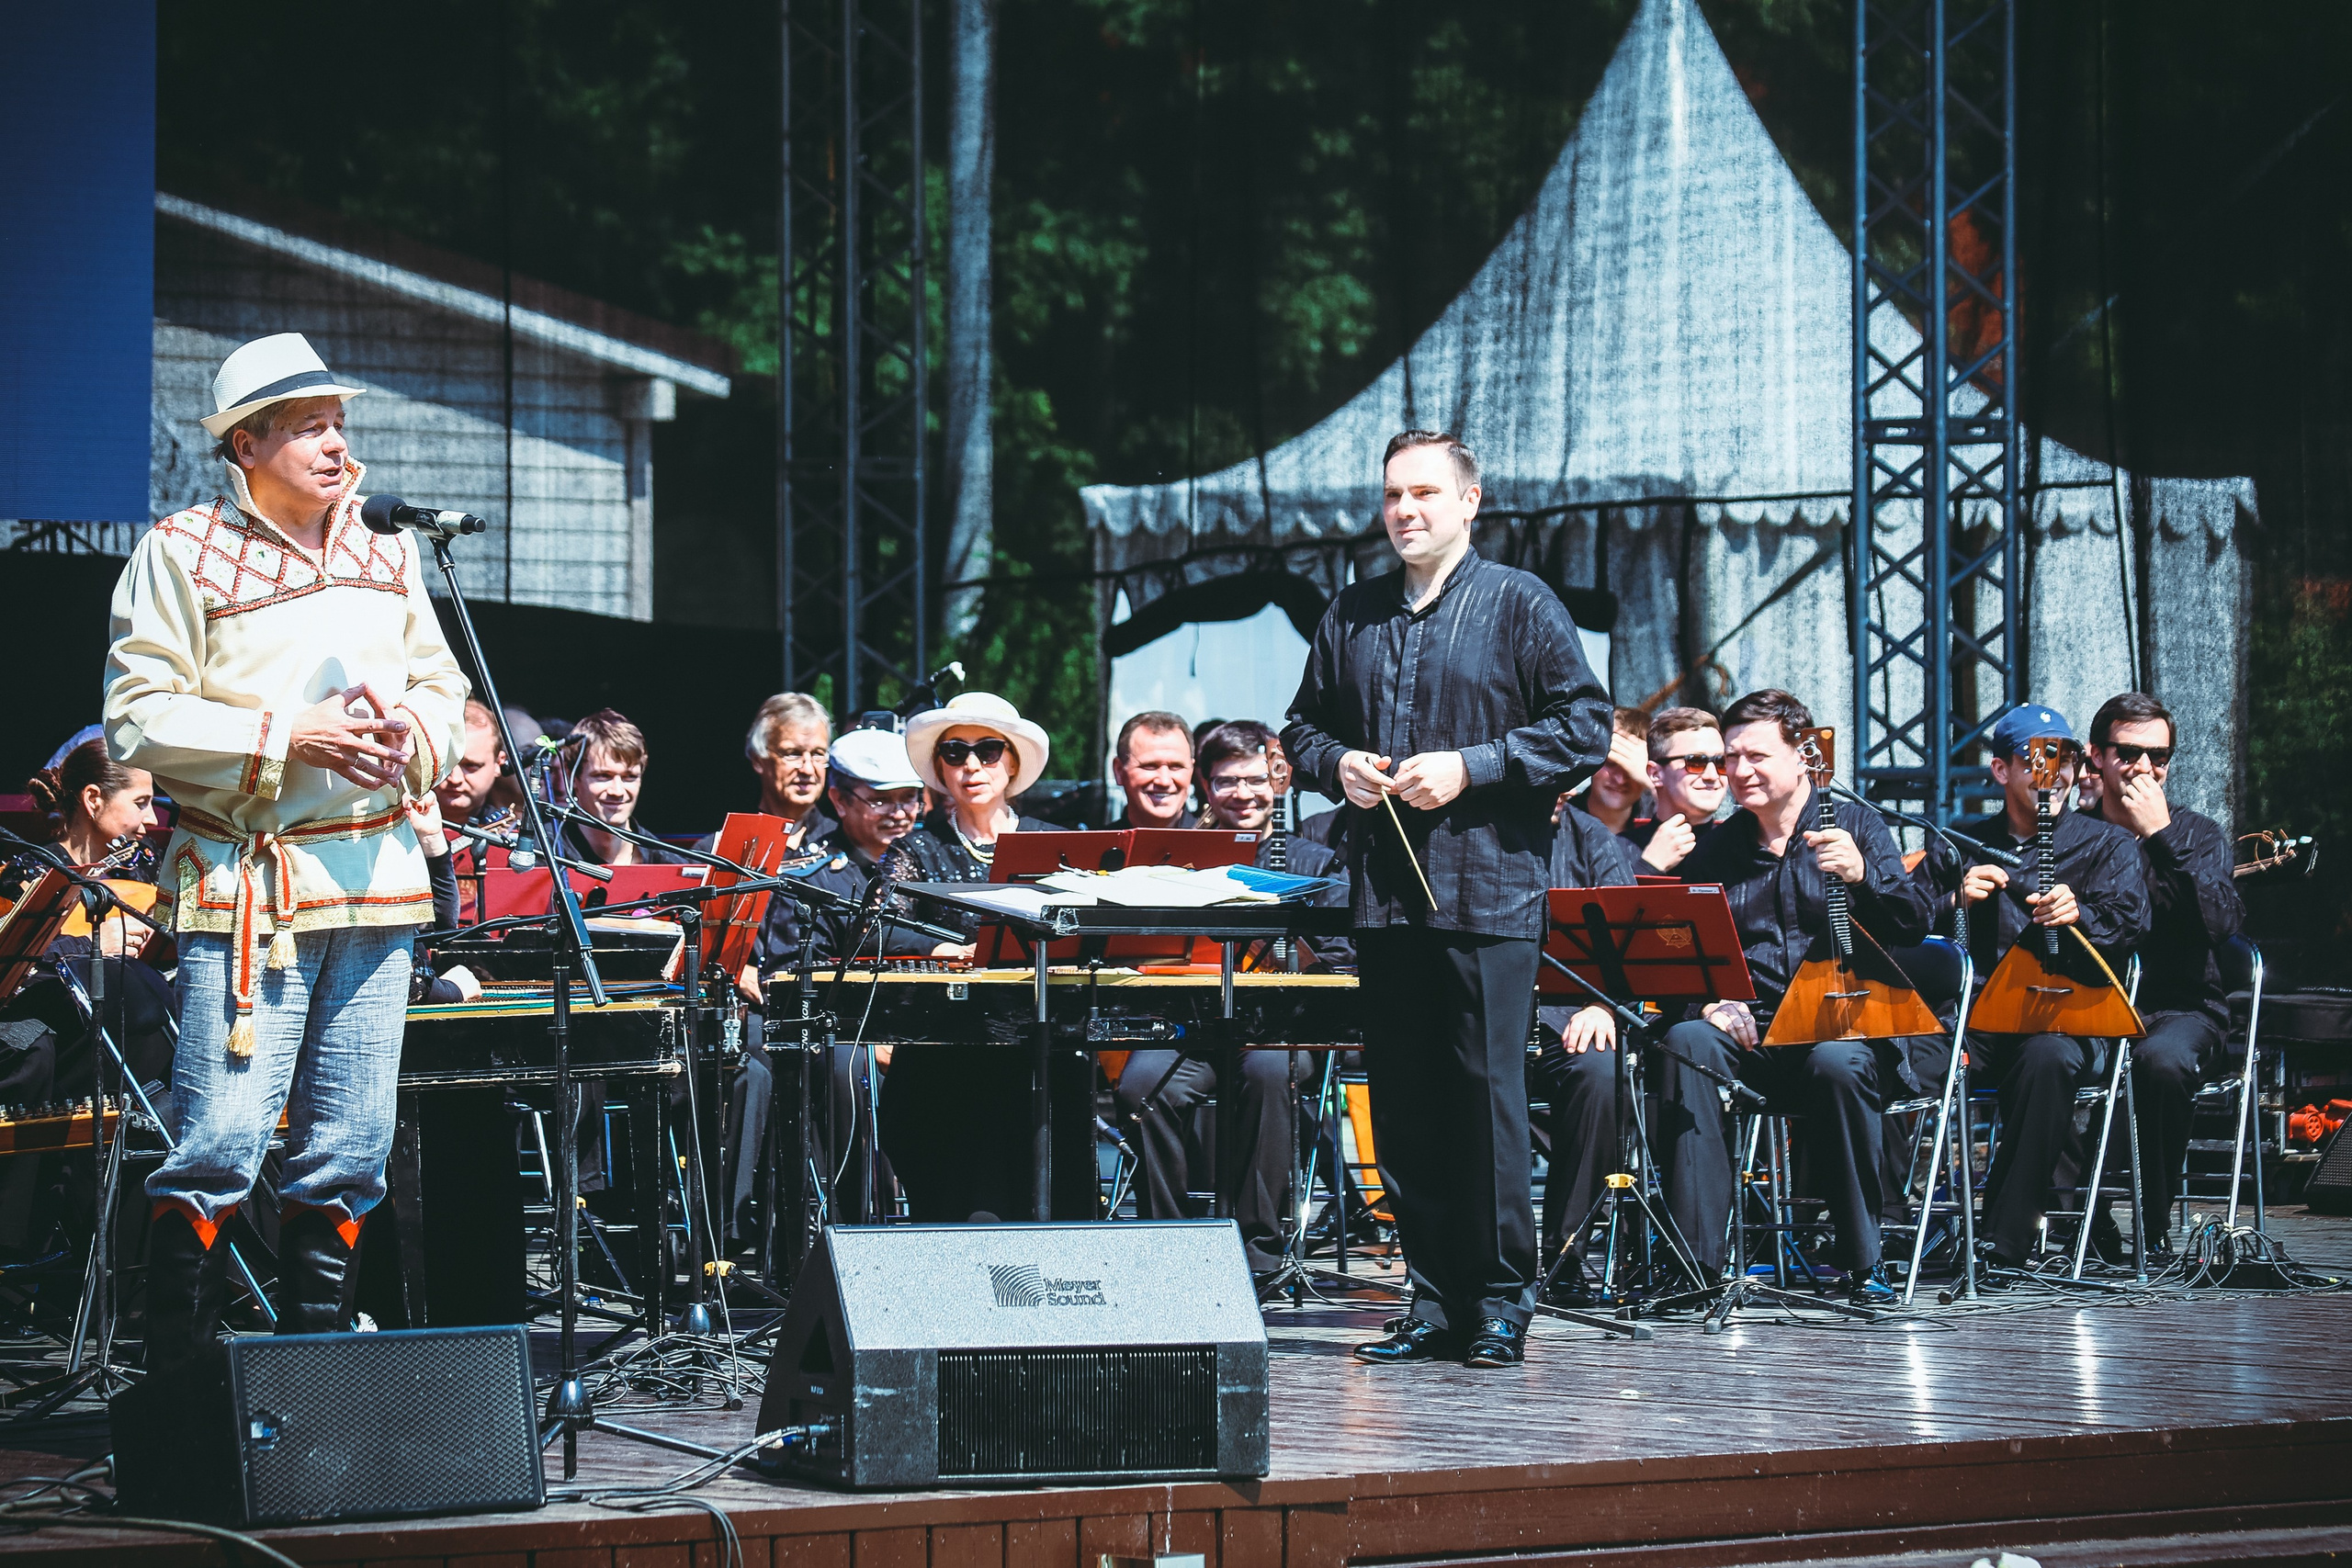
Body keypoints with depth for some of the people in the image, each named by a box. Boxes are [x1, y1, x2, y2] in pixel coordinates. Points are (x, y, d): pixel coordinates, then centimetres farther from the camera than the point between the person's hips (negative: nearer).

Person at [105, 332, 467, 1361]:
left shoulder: (388, 554, 16)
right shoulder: (181, 556, -2)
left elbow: (443, 686, 21)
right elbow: (137, 724, -8)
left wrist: (412, 734, -2)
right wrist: (288, 740, -15)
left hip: (377, 877, 6)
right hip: (246, 882, -6)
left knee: (348, 1149, 8)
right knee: (219, 1145, -11)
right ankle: (174, 1374, -2)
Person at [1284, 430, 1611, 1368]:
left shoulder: (1520, 605, 0)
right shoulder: (1352, 615, 15)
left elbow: (1584, 729, -4)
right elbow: (1303, 726, 24)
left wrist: (1468, 769, -13)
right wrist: (1337, 764, 2)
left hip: (1488, 891, -5)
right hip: (1384, 893, 5)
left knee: (1487, 1096, -6)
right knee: (1402, 1104, 6)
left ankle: (1499, 1304, 2)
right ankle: (1435, 1301, 12)